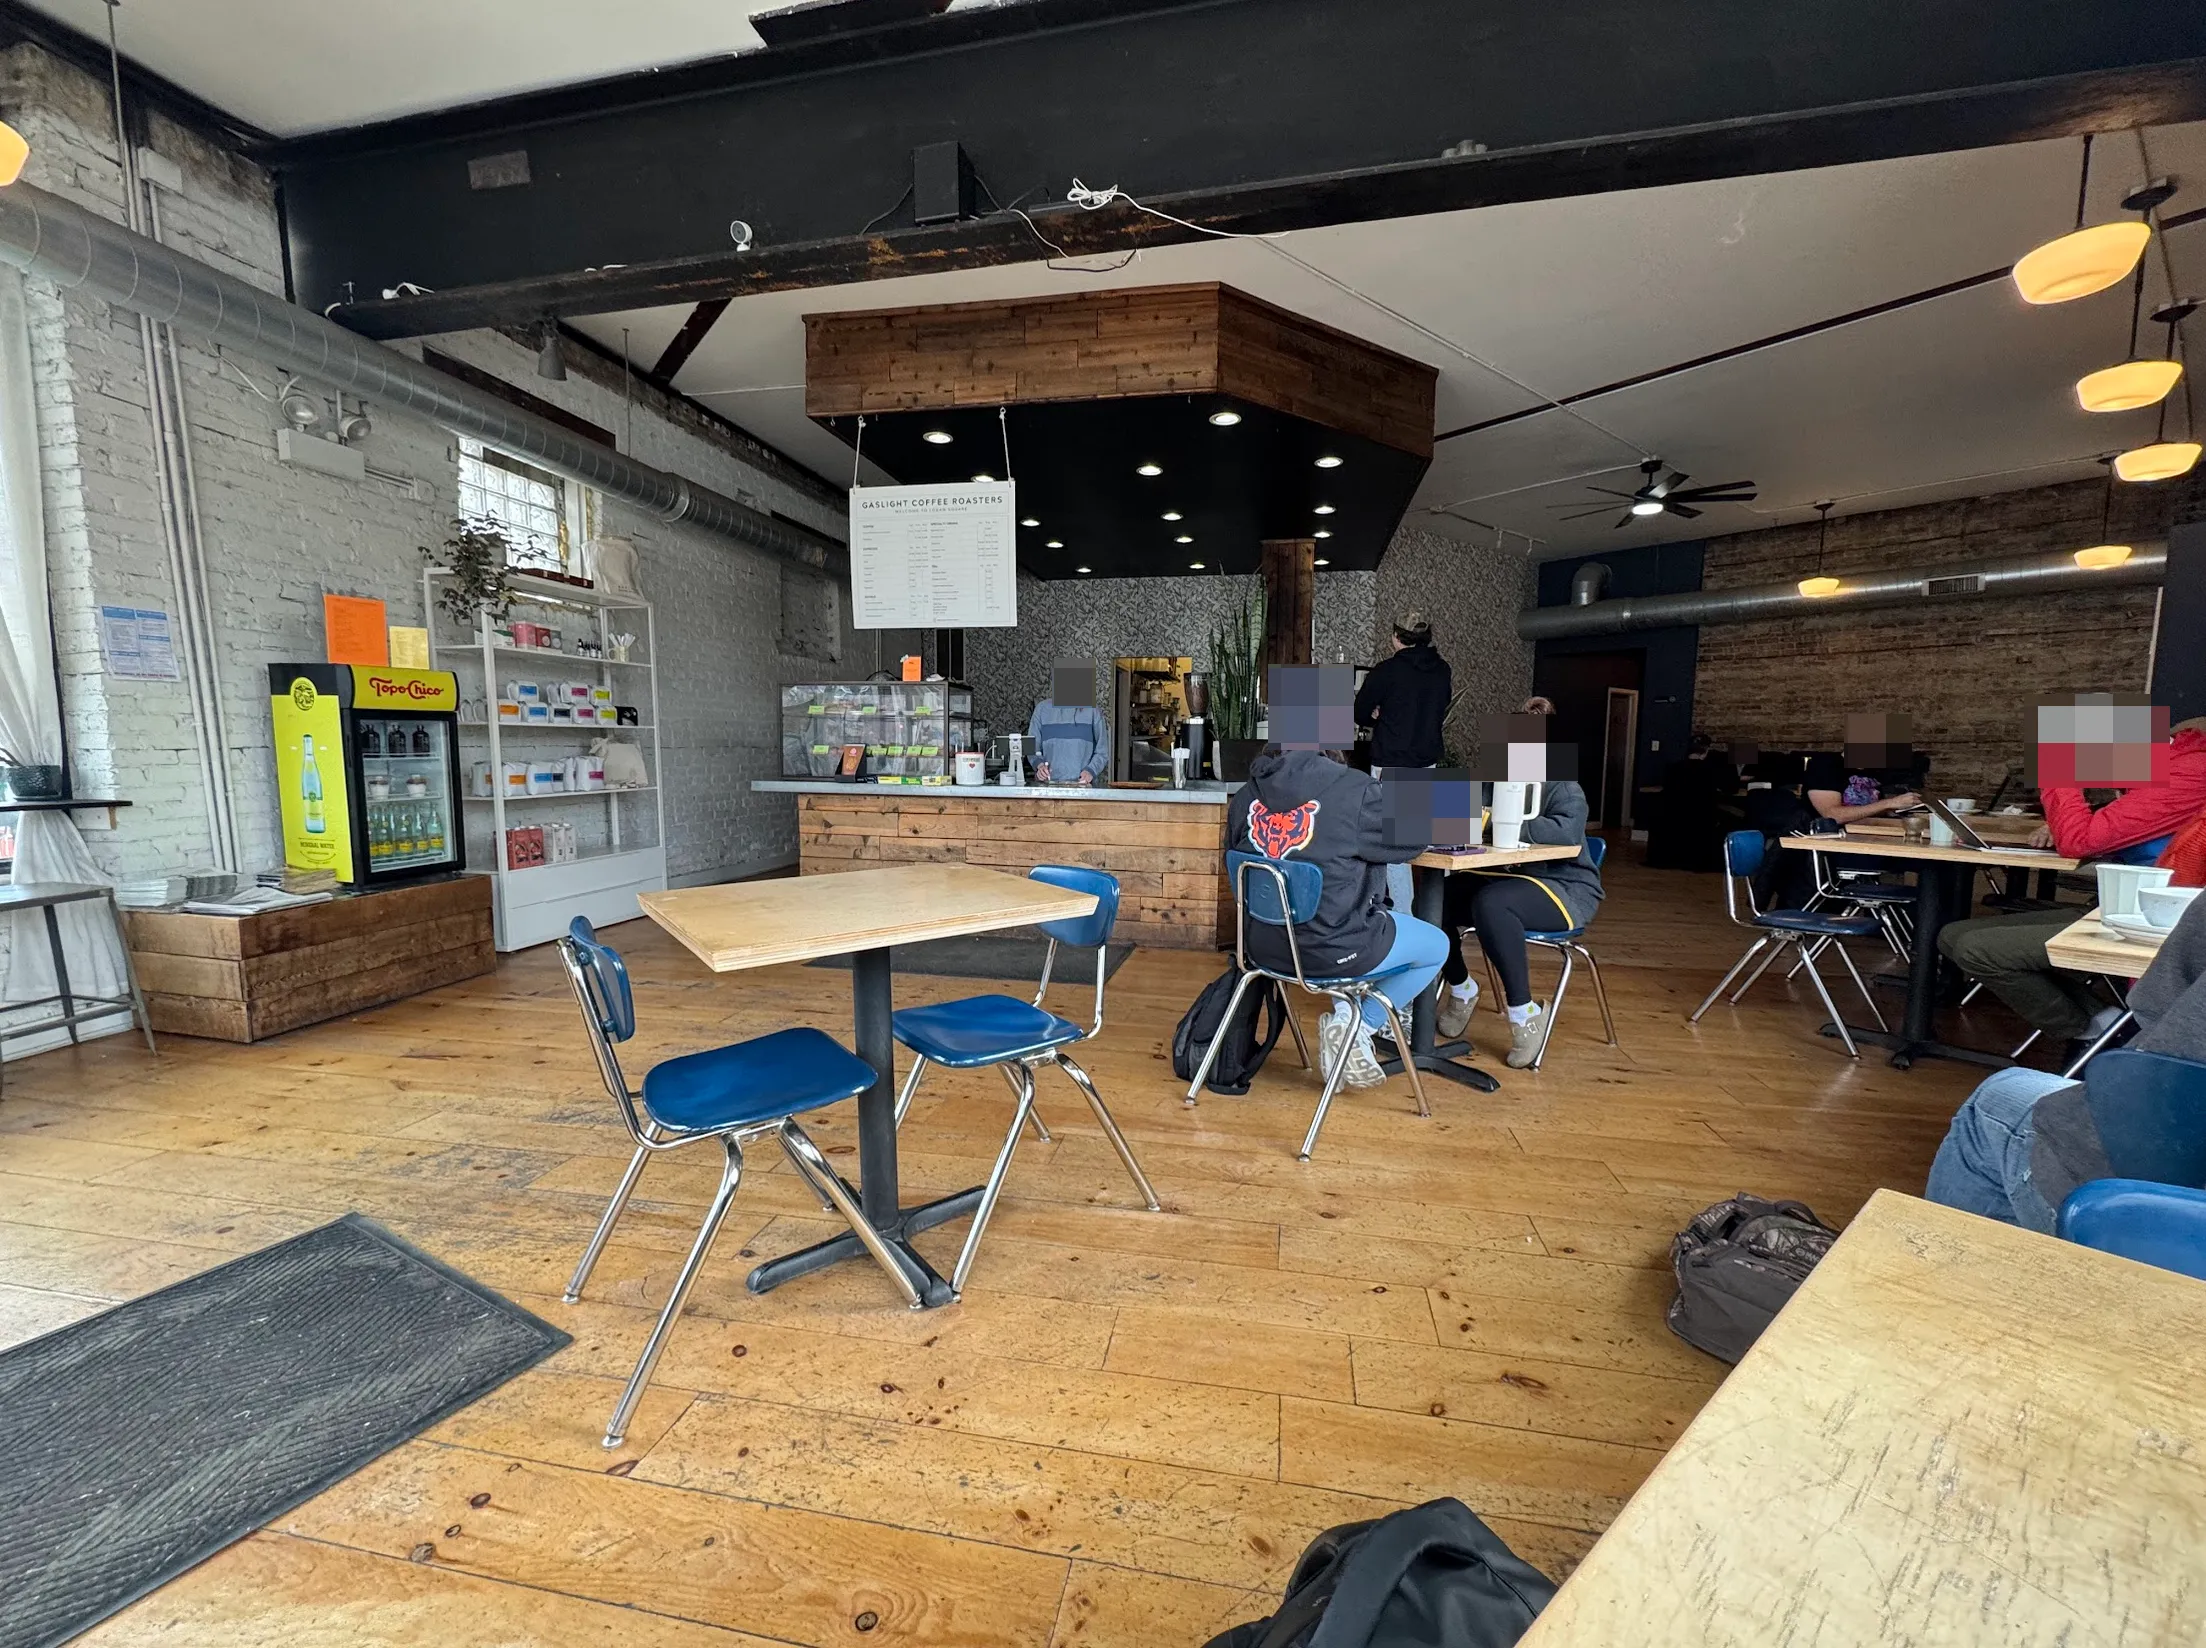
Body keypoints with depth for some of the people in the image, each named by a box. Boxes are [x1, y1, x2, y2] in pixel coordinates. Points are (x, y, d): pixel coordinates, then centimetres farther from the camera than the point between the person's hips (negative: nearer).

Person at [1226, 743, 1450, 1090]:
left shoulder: (1245, 796, -2)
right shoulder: (1354, 790, -18)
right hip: (1328, 951, -6)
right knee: (1436, 946, 18)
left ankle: (1345, 1010, 27)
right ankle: (1358, 1026, 8)